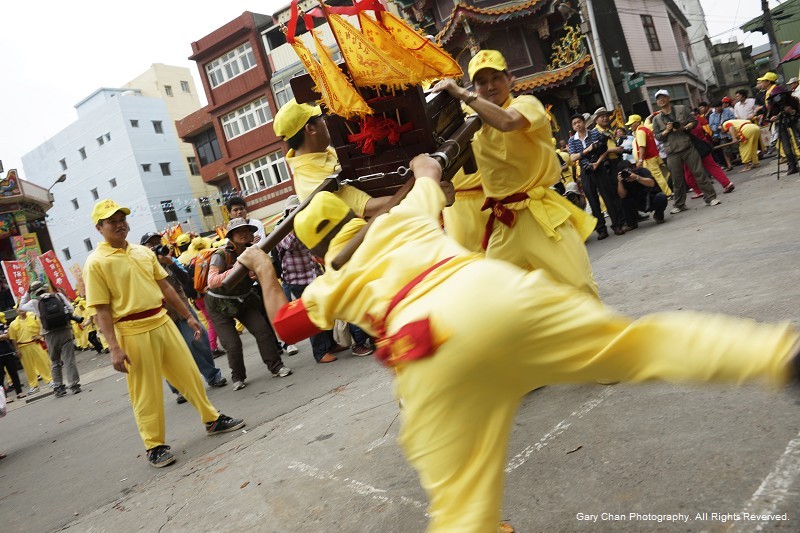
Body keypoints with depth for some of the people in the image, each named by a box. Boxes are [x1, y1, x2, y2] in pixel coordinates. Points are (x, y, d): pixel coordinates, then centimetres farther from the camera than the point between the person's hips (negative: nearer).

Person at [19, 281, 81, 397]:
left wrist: (27, 293, 20)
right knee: (69, 359, 2)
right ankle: (74, 385, 1)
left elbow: (21, 306, 20)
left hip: (50, 335, 0)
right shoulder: (59, 295, 2)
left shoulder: (35, 302, 0)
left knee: (55, 362, 13)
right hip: (65, 330, 0)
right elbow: (71, 309, 0)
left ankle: (58, 387, 16)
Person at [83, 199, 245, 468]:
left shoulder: (143, 252, 11)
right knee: (146, 392, 4)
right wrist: (114, 348, -15)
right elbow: (102, 310, -10)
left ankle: (213, 420, 29)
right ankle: (154, 446, 20)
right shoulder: (96, 263, -7)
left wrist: (188, 316, 15)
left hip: (163, 322, 6)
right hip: (132, 332, -6)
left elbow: (165, 287, 16)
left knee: (189, 373, 13)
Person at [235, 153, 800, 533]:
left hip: (429, 354, -2)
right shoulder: (400, 217, 31)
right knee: (636, 341, 16)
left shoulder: (332, 284, 27)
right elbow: (429, 171, 50)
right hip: (490, 288, 3)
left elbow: (285, 324, 43)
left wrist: (264, 271, 57)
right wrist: (424, 161, 74)